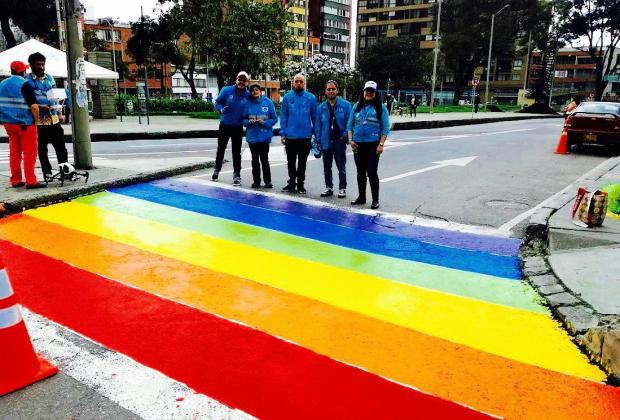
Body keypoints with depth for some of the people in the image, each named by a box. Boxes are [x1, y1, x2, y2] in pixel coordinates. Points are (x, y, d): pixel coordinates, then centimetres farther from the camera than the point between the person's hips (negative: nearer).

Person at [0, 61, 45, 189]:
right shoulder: (24, 85, -12)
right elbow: (34, 106, -19)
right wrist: (37, 120, -6)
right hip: (25, 123, -6)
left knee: (14, 151, 13)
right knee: (29, 152, -1)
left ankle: (15, 180, 16)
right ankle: (30, 181, -3)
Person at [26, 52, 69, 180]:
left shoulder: (49, 77, 12)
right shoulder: (27, 80, -4)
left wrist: (59, 113, 13)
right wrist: (39, 107, -23)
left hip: (54, 119, 4)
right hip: (39, 121, -4)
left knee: (61, 146, 5)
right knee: (42, 149, 6)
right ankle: (47, 172, 15)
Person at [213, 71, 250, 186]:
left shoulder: (248, 95, -8)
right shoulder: (226, 90, -12)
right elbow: (217, 102, -4)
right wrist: (221, 109, -23)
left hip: (238, 127, 0)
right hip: (224, 125, 1)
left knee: (236, 152, 3)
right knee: (221, 149, 15)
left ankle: (237, 175, 11)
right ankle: (217, 170, 34)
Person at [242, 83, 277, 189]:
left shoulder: (267, 102, -1)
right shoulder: (248, 103, 4)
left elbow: (274, 119, 0)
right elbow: (244, 119, 9)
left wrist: (264, 123, -15)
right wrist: (249, 122, -12)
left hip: (264, 136, -2)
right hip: (252, 136, 2)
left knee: (264, 159, 0)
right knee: (255, 160, 9)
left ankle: (268, 181, 11)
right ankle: (256, 181, 19)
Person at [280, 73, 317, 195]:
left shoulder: (311, 98, 0)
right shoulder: (287, 97, 1)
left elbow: (315, 117, 1)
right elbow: (283, 117, 0)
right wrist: (283, 133, -6)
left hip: (305, 136, -1)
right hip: (290, 136, 1)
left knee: (302, 163, 10)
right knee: (291, 162, 11)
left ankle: (300, 184, 21)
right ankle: (291, 182, 24)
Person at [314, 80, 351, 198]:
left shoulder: (345, 105, -1)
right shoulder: (321, 107, 7)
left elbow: (349, 122, -2)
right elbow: (317, 125, 8)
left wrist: (344, 136, -9)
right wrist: (318, 140, 2)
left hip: (339, 141, -3)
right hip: (326, 141, 3)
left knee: (341, 167, 4)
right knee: (327, 167, 11)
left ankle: (342, 188, 15)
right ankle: (328, 187, 24)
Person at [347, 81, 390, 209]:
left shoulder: (381, 107, 0)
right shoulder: (357, 106, 10)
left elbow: (385, 128, -4)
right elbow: (350, 125, 11)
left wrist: (381, 144, -12)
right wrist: (350, 140, -1)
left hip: (373, 145, -4)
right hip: (358, 144, 4)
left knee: (371, 172, -5)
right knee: (360, 172, 12)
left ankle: (375, 200, 6)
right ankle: (361, 197, 25)